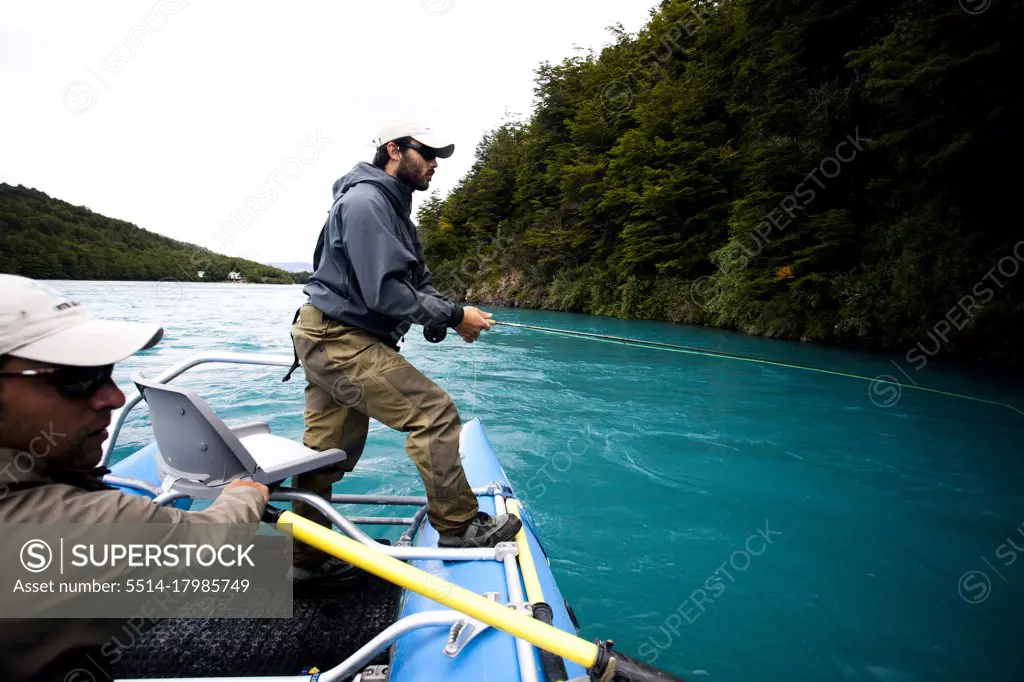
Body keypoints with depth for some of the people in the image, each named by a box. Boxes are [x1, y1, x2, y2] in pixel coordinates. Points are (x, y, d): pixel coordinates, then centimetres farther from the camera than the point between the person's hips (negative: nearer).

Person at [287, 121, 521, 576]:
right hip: (340, 339, -10)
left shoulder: (393, 208, 19)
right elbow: (385, 291, -24)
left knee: (329, 452, 15)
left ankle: (307, 556, 29)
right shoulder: (365, 201, -15)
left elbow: (418, 283, 14)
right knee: (433, 412, -14)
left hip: (330, 341, 10)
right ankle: (459, 525, -4)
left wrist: (453, 312, -5)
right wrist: (453, 317, -17)